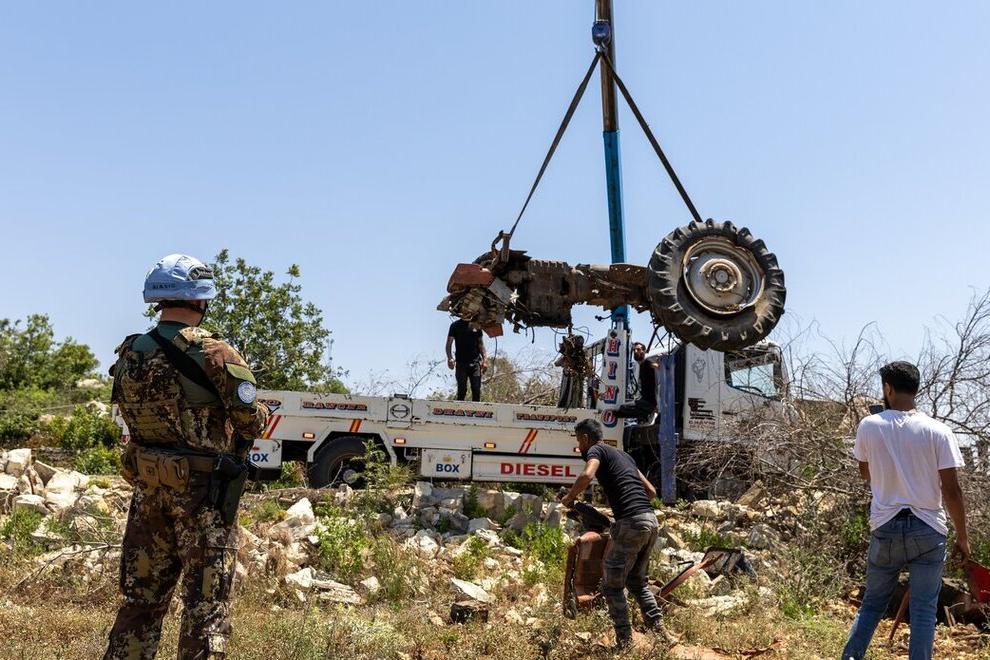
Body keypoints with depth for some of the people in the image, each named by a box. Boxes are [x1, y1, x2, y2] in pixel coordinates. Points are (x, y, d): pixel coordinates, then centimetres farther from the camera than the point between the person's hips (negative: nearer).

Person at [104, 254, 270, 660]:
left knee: (142, 597, 18)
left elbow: (131, 415, 12)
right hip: (203, 492, -5)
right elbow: (253, 422, -13)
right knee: (207, 603, 4)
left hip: (148, 488, 6)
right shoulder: (214, 353, -15)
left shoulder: (129, 355, 3)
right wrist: (261, 412, 8)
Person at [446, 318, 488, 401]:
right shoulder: (455, 325, 5)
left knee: (476, 390, -4)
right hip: (461, 363, -2)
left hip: (475, 362, 2)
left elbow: (481, 344, 14)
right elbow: (449, 344, 2)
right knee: (462, 390, -3)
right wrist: (450, 358, -14)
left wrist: (485, 360, 3)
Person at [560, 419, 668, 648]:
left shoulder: (596, 450, 2)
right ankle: (660, 632, 14)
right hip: (651, 520, 8)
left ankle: (624, 642, 3)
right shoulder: (623, 454, 25)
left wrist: (569, 497, -5)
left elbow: (587, 476, -20)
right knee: (637, 582, 21)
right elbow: (651, 490, 26)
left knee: (612, 586, 4)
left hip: (630, 523, -8)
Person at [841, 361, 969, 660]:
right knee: (924, 609, 6)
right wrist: (962, 537, 3)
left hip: (885, 527, 1)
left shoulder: (869, 426, -4)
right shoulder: (938, 431, -8)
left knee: (873, 602, 15)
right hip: (928, 530, -1)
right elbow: (951, 491, -7)